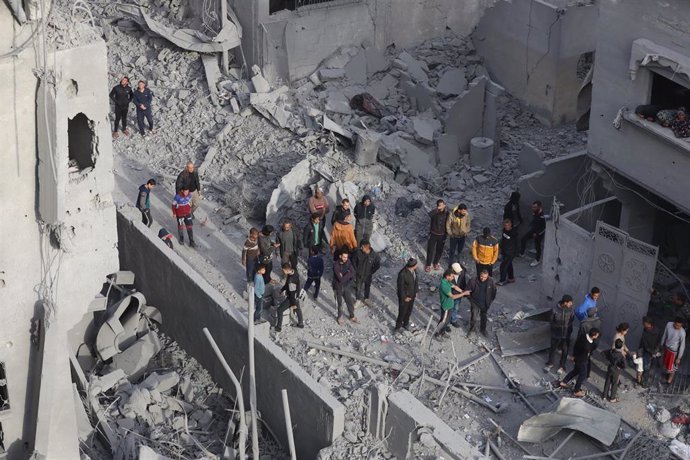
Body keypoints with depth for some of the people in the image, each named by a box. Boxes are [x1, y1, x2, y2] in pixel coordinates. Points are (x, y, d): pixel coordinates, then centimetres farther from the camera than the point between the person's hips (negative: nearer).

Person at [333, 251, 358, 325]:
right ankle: (340, 317, 37)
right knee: (340, 303, 15)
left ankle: (352, 317, 36)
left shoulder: (348, 262, -11)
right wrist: (348, 274, -23)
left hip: (347, 286, 4)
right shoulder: (336, 266, -27)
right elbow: (341, 279, -32)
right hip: (338, 287, -4)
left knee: (350, 302, 16)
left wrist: (345, 277, -25)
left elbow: (354, 275, -10)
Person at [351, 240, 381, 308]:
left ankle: (366, 299, 43)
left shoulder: (374, 255, -23)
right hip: (359, 274, 0)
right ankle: (358, 300, 33)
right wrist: (356, 270, -7)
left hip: (368, 275, 0)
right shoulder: (358, 253, -22)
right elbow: (353, 261, -6)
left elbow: (378, 265, -9)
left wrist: (371, 272, -8)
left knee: (367, 287, 21)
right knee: (358, 287, 13)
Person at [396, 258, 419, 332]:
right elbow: (400, 287, -23)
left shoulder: (414, 270, -12)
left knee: (409, 311, 23)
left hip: (412, 295, 7)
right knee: (402, 312, 11)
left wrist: (416, 291, 10)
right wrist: (404, 297, -15)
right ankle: (398, 326, 34)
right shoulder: (402, 274, -34)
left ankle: (405, 324, 46)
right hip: (404, 296, -7)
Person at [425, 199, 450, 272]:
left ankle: (435, 263, 38)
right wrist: (437, 209, -49)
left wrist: (445, 236, 4)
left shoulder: (447, 213, -8)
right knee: (430, 250, 4)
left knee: (439, 250, 16)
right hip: (433, 234, -3)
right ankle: (428, 265, 20)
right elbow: (430, 214, -44)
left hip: (442, 235, 3)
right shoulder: (435, 212, -18)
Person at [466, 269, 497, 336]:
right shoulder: (473, 281, -26)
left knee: (484, 317, 21)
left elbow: (494, 291, 0)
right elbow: (468, 290, -9)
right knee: (473, 318, 3)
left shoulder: (491, 281, -19)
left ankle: (483, 329, 43)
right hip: (475, 303, -2)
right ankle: (471, 329, 29)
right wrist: (471, 299, -2)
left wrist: (491, 300, 6)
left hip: (485, 304, 2)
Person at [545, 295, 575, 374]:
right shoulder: (555, 310, -22)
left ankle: (562, 366, 32)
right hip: (556, 334, -1)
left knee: (565, 350, 13)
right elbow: (552, 321, -9)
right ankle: (550, 364, 40)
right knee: (553, 349, 17)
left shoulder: (570, 309, -15)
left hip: (566, 334, 1)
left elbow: (572, 319, 0)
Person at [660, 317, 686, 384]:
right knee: (666, 362, 27)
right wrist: (662, 345, 11)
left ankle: (670, 378, 46)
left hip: (674, 351, -4)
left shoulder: (682, 333, -34)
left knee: (672, 366, 18)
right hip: (667, 347, 4)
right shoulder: (669, 324, -21)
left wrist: (679, 358, -13)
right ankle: (668, 372, 57)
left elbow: (682, 346, -21)